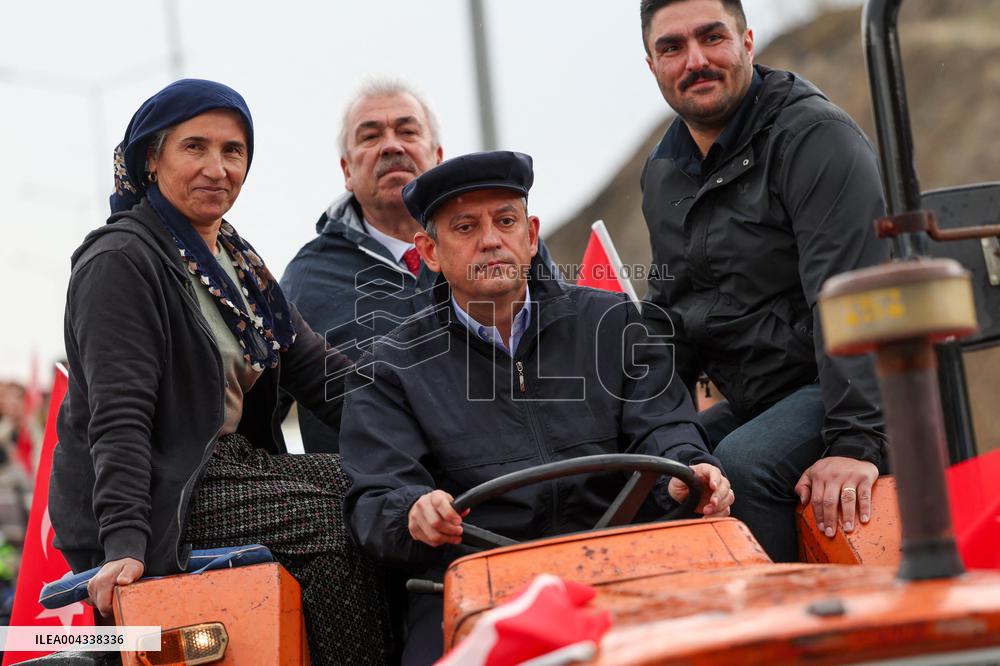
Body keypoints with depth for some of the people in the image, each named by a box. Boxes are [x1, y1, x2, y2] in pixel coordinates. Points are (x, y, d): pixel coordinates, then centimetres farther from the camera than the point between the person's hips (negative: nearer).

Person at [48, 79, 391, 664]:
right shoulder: (120, 261, -10)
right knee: (331, 516, -23)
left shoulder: (237, 259, 17)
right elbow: (119, 417, -20)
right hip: (162, 494, -8)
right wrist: (124, 541, -30)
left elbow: (316, 368, 11)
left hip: (232, 468, 8)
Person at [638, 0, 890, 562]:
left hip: (848, 391, -8)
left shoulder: (816, 136, -14)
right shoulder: (663, 173, 12)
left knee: (741, 469, -30)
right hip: (754, 404, 8)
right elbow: (670, 314, 22)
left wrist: (855, 443, -31)